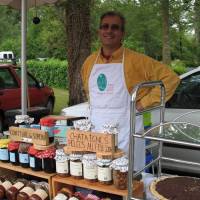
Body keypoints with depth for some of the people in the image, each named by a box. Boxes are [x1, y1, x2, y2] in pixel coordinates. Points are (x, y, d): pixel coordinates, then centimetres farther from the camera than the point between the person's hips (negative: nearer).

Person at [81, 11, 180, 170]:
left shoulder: (136, 60, -7)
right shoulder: (90, 61, 9)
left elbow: (171, 78, -8)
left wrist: (144, 103, -11)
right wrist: (96, 107, 12)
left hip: (125, 131, -4)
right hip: (95, 130, 5)